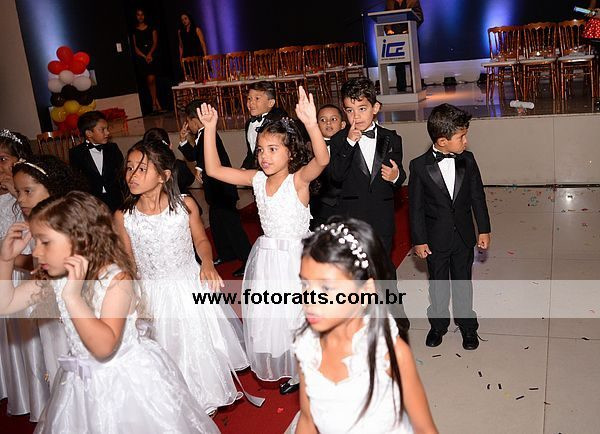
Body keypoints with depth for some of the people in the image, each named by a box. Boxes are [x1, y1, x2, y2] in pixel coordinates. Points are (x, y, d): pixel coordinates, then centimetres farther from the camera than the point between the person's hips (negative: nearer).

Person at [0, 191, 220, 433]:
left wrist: (73, 296, -40)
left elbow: (104, 346, -33)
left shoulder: (116, 279, -26)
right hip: (83, 382, 6)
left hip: (128, 378, -6)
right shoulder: (54, 279, -6)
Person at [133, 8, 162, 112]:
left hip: (152, 56, -1)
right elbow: (135, 47, 5)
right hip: (141, 58, 1)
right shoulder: (134, 31, 10)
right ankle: (157, 104, 1)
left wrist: (149, 54, -10)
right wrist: (144, 56, -8)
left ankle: (154, 104, -5)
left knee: (151, 80, -12)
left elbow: (155, 43, 4)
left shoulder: (151, 28, 11)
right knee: (150, 81, -2)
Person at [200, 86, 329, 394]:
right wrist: (210, 129, -11)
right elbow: (214, 169, -4)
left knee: (299, 318, 9)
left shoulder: (298, 180, -17)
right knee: (269, 318, 16)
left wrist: (311, 124, -53)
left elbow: (322, 160, -37)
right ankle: (293, 372, 40)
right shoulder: (257, 179, -2)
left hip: (296, 258, -5)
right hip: (266, 258, 6)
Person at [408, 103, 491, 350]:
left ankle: (467, 325, 33)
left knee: (463, 283, 16)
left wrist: (484, 229, 3)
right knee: (438, 285, 14)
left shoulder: (467, 161, -5)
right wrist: (419, 240, -8)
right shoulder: (420, 166, -14)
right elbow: (416, 206, -9)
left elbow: (477, 197, 2)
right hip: (436, 239, -2)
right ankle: (438, 325, 34)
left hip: (463, 236, 2)